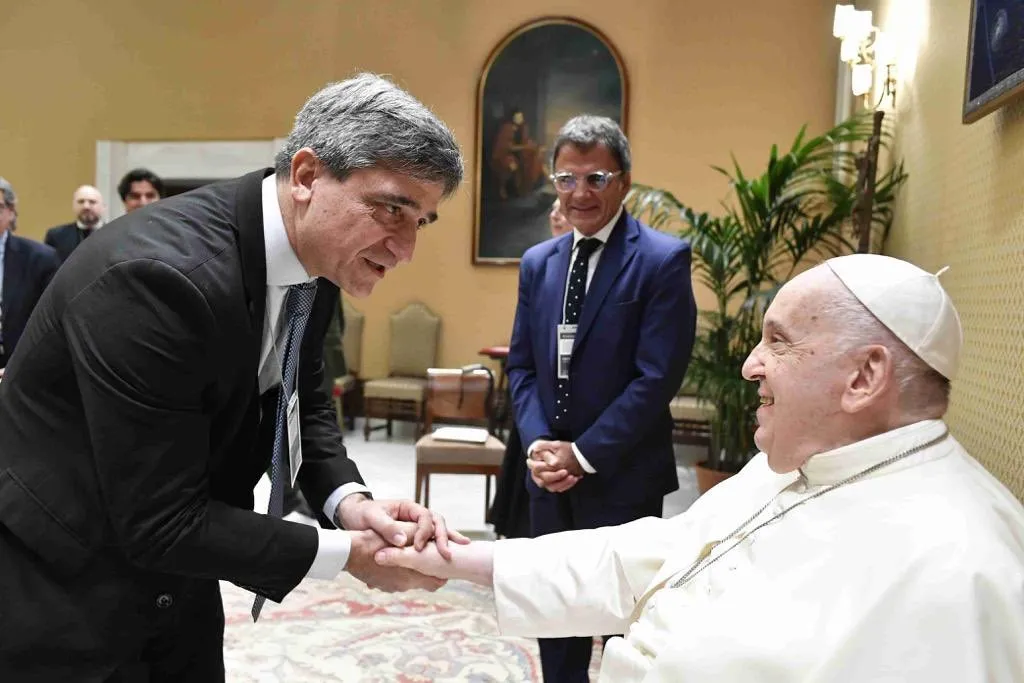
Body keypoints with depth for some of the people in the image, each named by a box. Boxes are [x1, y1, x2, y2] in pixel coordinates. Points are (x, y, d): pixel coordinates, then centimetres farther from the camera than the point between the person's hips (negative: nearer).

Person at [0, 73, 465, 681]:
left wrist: (350, 501, -14)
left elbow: (304, 403, 4)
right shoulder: (157, 273, -31)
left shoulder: (316, 257, -7)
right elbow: (161, 524, -27)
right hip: (58, 595, -7)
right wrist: (346, 552, -21)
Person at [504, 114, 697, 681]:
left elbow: (657, 377, -16)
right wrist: (538, 443, -8)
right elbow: (522, 366, 8)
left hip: (623, 480, -5)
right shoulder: (537, 263, 8)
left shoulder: (663, 259, -11)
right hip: (551, 477, 5)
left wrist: (583, 454, -16)